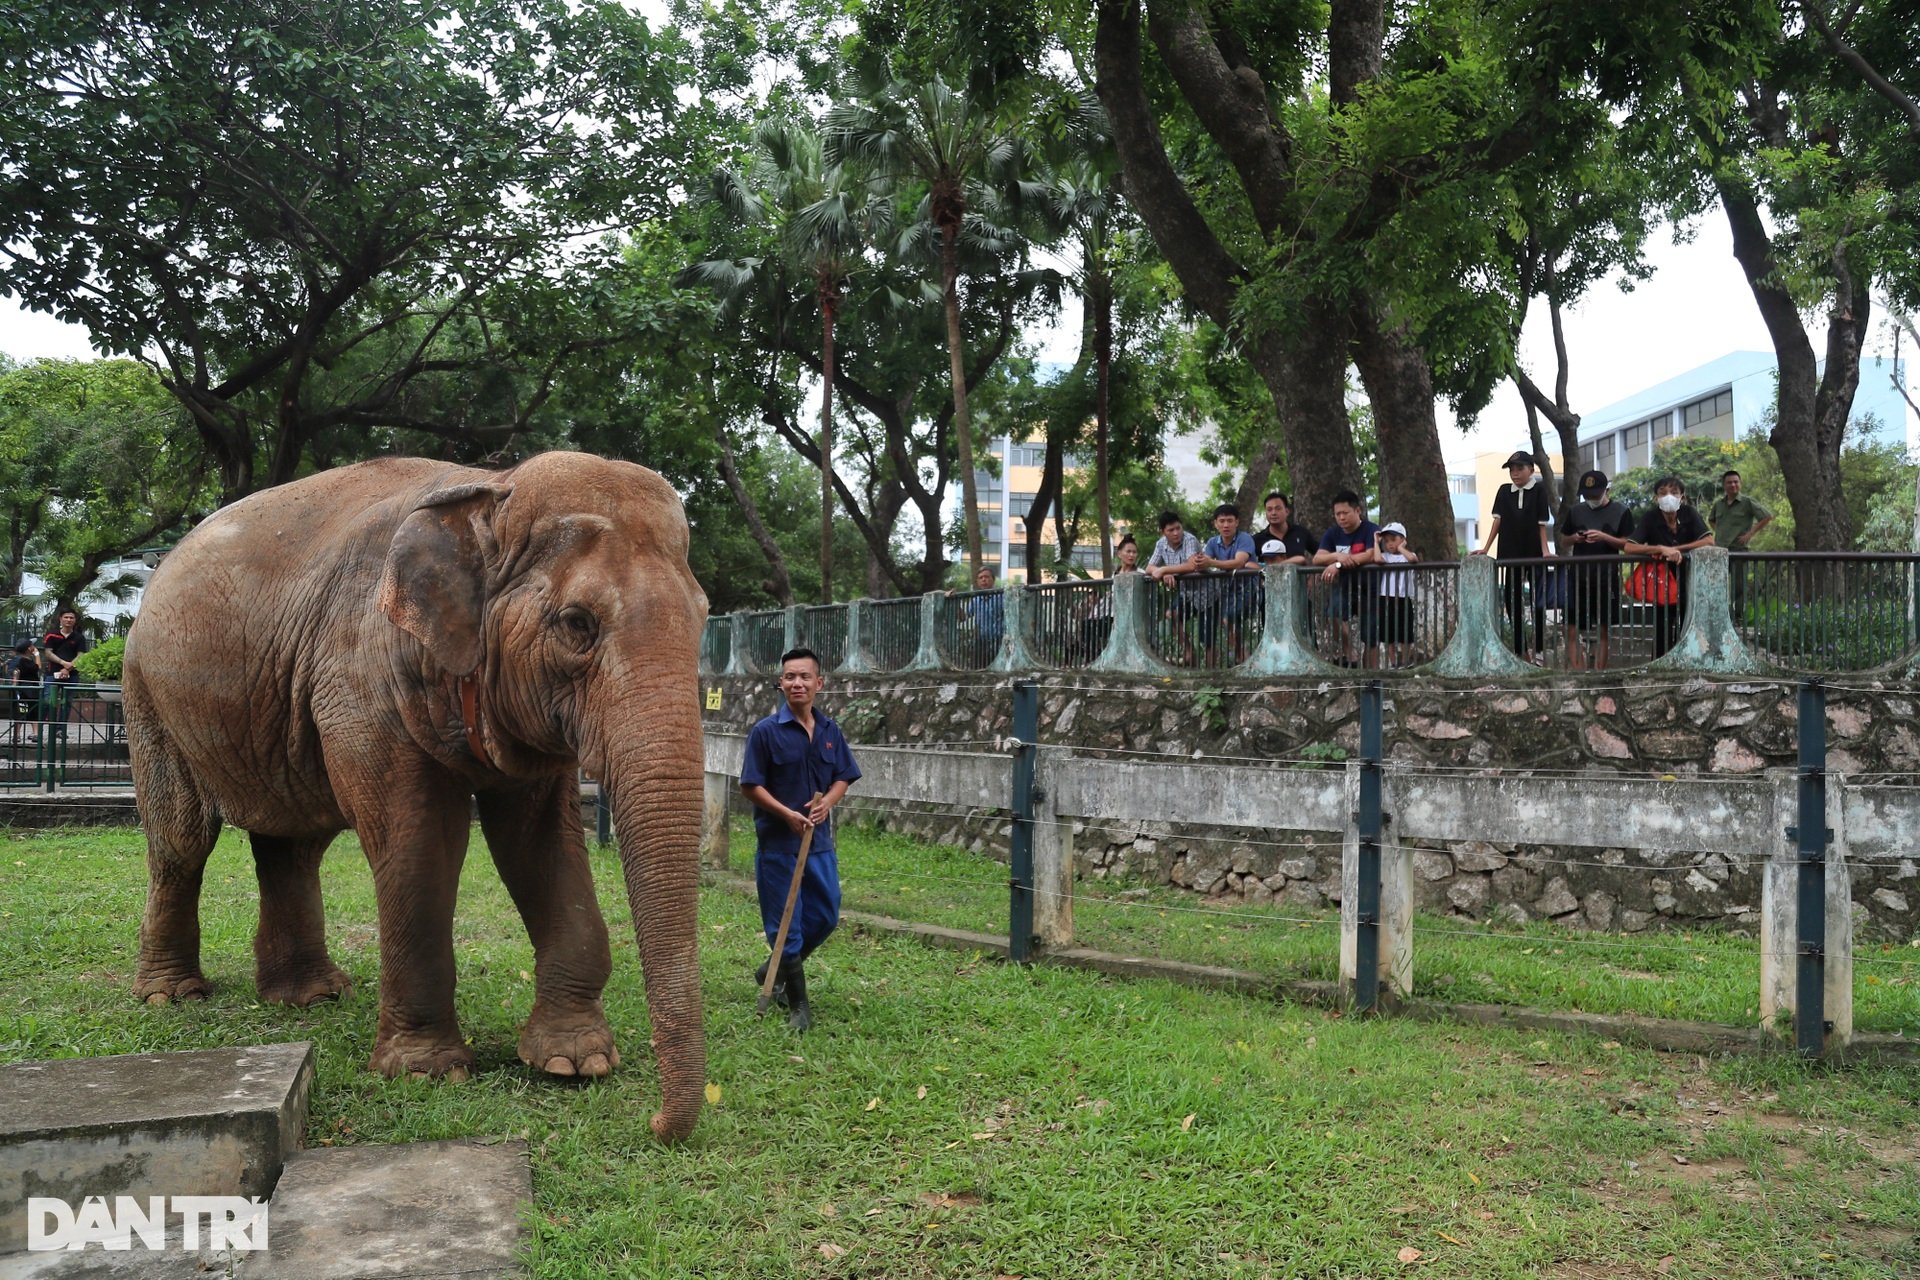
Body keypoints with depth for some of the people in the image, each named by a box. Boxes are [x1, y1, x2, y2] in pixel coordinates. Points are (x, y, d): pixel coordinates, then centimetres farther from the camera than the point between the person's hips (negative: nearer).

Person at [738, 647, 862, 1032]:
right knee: (785, 924, 2)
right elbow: (751, 786, -8)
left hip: (819, 842, 5)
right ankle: (798, 1005, 14)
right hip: (777, 844, -5)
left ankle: (775, 970, 35)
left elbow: (843, 777, 11)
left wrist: (827, 803, -10)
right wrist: (787, 814, -20)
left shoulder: (830, 732, 5)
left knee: (825, 916, 12)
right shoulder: (766, 732, -9)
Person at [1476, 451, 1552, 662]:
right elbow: (1497, 520, 3)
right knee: (1513, 602, 7)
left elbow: (1542, 523, -6)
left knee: (1537, 603, 0)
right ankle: (1519, 651, 15)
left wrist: (1545, 550, -14)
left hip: (1534, 556, -4)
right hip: (1511, 555, 4)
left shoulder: (1539, 490, -3)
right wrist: (1486, 548, -5)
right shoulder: (1504, 491, 7)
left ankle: (1538, 650, 6)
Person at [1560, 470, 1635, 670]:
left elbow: (1628, 544, -2)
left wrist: (1604, 537, -17)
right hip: (1579, 577, 2)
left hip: (1606, 578, -2)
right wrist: (1575, 538, -4)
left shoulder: (1620, 512, 1)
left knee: (1603, 630, 6)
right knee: (1572, 631, -4)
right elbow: (1566, 540, 19)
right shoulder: (1576, 510, 10)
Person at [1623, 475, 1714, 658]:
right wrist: (1662, 549, -30)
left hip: (1689, 586, 1)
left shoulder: (1689, 514, -6)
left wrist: (1675, 549, -21)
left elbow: (1709, 542, -16)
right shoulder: (1650, 519, -10)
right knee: (1662, 640, 1)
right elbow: (1629, 547, -21)